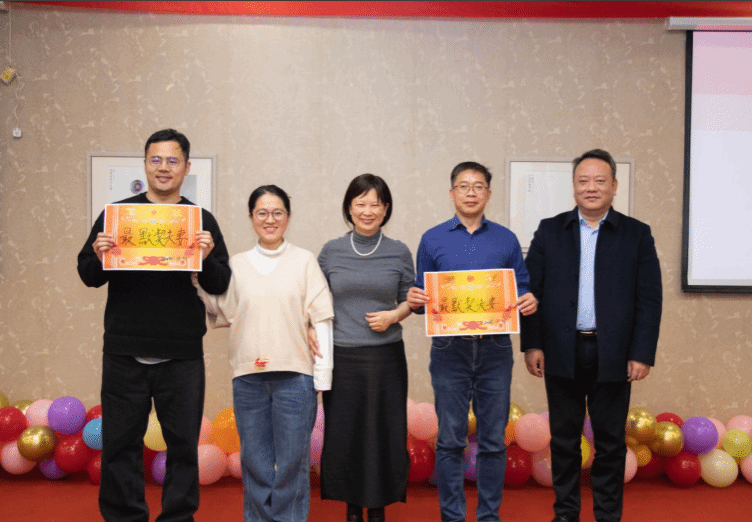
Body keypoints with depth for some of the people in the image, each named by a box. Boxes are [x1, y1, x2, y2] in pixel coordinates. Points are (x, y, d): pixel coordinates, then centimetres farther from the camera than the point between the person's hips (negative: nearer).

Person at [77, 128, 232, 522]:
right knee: (120, 442, 8)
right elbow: (88, 276, 8)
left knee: (183, 444, 8)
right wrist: (98, 257, -13)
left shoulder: (202, 221, 6)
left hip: (182, 355, 0)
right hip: (124, 352, 0)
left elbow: (220, 285, 4)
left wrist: (207, 258, -15)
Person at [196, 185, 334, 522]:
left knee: (293, 459, 2)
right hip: (248, 374, 2)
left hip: (294, 374, -2)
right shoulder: (237, 264, 11)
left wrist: (323, 373, -5)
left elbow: (321, 318, 1)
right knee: (254, 458, 8)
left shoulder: (304, 261, 4)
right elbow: (221, 314, 10)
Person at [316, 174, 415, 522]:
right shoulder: (331, 251, 3)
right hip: (342, 356, 0)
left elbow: (410, 299, 9)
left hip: (386, 355, 0)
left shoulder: (399, 252, 3)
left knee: (383, 432, 4)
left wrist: (393, 316, -10)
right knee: (343, 432, 5)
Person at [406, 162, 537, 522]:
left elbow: (521, 292, 10)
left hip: (495, 349, 1)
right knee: (450, 439, 4)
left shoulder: (506, 240, 8)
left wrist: (529, 303, -11)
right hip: (450, 349, -1)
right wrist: (414, 301, -13)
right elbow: (422, 298, 9)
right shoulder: (433, 240, 6)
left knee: (493, 439, 6)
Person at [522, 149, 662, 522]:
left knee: (610, 441, 8)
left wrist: (642, 353, -7)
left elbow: (649, 299, -1)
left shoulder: (637, 235, 3)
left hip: (613, 356, -1)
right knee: (564, 438, 10)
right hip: (561, 353, 1)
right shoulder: (549, 231, 5)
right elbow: (531, 290, 3)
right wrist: (531, 344, -3)